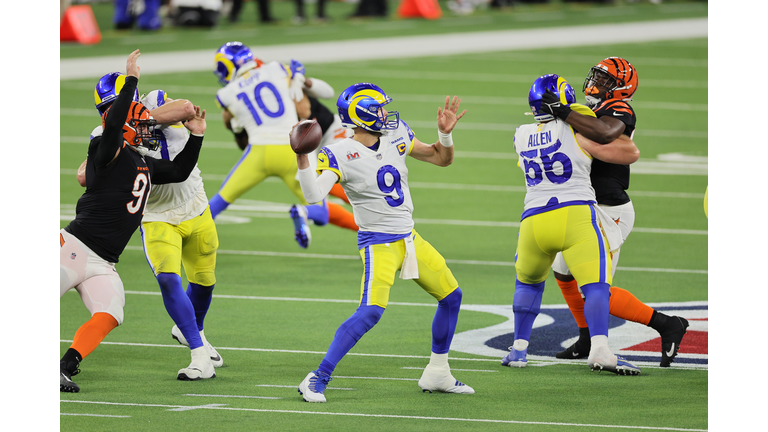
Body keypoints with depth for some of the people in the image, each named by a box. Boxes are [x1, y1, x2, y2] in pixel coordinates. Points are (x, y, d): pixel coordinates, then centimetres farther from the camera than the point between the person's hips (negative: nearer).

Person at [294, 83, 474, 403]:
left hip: (410, 239, 7)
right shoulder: (340, 155, -16)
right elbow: (314, 195, -28)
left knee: (451, 297, 14)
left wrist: (445, 134, -7)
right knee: (371, 311, -24)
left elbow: (442, 159, 13)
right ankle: (317, 379, -19)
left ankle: (436, 375, 28)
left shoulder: (396, 135, 3)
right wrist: (302, 158, -39)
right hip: (378, 242, -7)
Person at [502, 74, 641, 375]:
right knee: (595, 286, -8)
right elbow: (628, 154, 2)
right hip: (576, 214, -4)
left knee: (528, 282, 27)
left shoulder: (522, 137, 12)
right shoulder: (577, 133, -1)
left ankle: (519, 349, 24)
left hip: (534, 220, 4)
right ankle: (600, 349, -27)